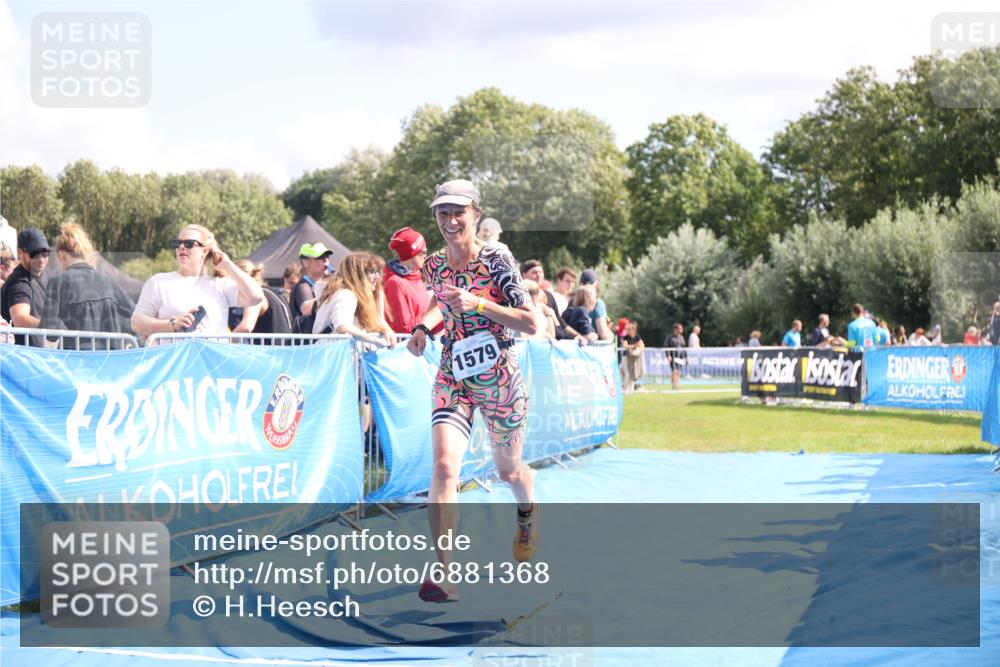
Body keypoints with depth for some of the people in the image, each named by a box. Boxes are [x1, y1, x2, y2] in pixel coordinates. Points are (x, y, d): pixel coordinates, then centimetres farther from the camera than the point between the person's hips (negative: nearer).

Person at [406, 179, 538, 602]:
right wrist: (424, 328, 3)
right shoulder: (434, 265, 1)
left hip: (499, 379, -2)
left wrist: (478, 303, -24)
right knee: (444, 467, -19)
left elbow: (531, 324, -14)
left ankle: (528, 510, 55)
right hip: (453, 378, 2)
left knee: (508, 470, 16)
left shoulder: (497, 259, -13)